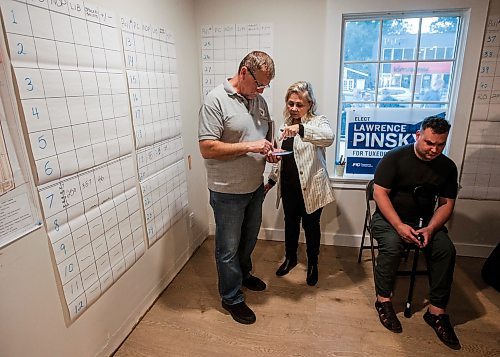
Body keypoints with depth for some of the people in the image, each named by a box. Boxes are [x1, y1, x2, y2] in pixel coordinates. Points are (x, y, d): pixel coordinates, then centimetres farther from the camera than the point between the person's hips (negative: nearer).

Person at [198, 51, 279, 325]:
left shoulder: (259, 100, 6)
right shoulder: (216, 100, -16)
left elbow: (267, 132, 19)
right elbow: (207, 148, -22)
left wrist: (270, 150, -3)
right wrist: (249, 147, -25)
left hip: (255, 186, 7)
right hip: (227, 191, -7)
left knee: (249, 238, 25)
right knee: (229, 248, 10)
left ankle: (243, 274, 50)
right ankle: (231, 298, 30)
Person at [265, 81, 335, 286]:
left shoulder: (317, 122, -9)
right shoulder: (286, 125, 11)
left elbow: (329, 137, -34)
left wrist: (300, 128, -47)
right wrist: (271, 180, 16)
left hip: (310, 187, -6)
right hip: (289, 186, 6)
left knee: (311, 226, 10)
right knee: (290, 223, 19)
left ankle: (313, 264, 33)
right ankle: (290, 258, 41)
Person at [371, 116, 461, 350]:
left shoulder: (447, 167, 1)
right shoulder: (395, 157, -12)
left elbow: (446, 204, 3)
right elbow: (380, 193, -16)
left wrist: (430, 229, -16)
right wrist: (399, 226, -24)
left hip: (425, 220, 4)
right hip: (389, 217, -4)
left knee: (446, 249, -20)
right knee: (392, 246, -30)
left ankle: (437, 311, -6)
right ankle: (383, 300, -9)